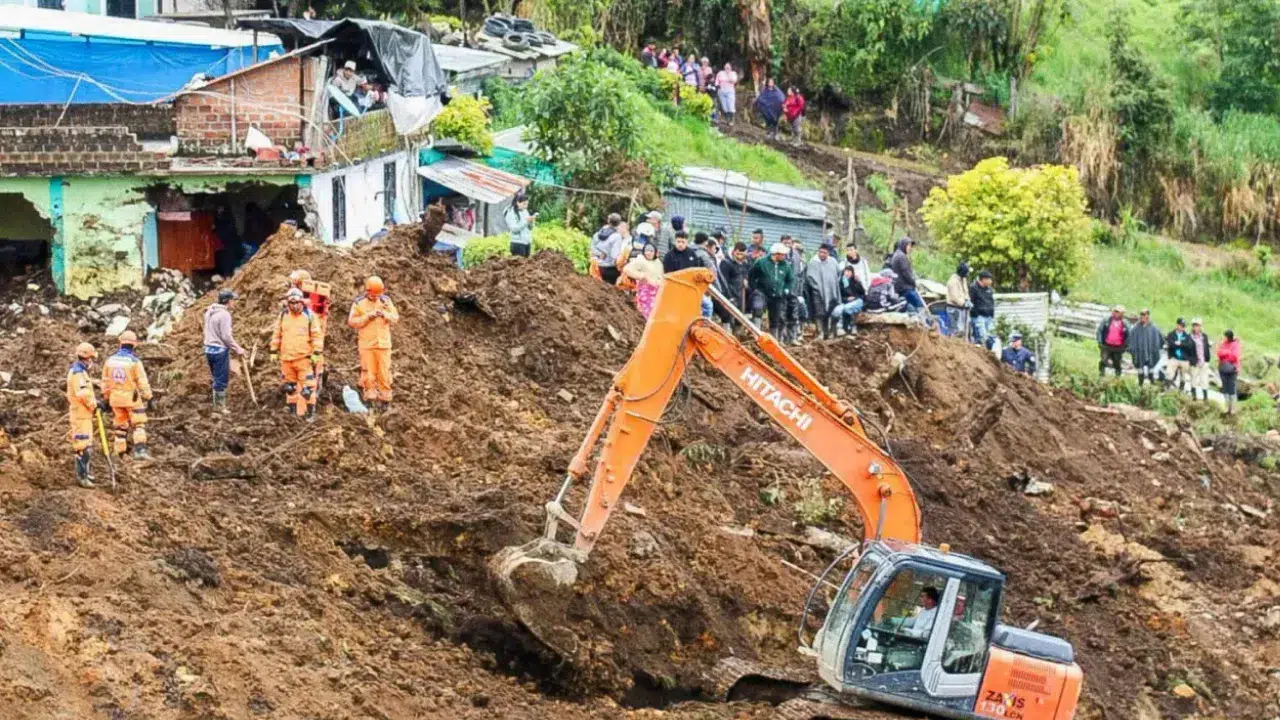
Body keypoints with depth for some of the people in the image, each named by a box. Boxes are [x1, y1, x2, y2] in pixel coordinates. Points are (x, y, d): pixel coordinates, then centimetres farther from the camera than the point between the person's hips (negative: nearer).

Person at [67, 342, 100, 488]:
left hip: (84, 414, 11)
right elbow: (83, 394, -25)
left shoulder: (80, 372, 18)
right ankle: (81, 476, -9)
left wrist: (95, 402, 12)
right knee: (83, 445, -10)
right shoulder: (78, 373, -17)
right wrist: (95, 404, -13)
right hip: (81, 415, -11)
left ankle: (86, 472, 30)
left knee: (87, 444, 19)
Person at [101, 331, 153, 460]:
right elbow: (143, 382, -12)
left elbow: (105, 382, 8)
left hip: (116, 399, 4)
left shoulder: (110, 360, 1)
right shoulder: (134, 361, -14)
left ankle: (120, 452, 17)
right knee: (139, 424, 0)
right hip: (132, 398, -4)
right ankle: (140, 449, -14)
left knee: (120, 425, 15)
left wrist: (106, 399, 18)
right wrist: (148, 397, -3)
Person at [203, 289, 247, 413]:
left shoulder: (209, 312, 11)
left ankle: (219, 405, 21)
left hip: (209, 348, 9)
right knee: (221, 380, -1)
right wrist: (237, 349, -7)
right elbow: (226, 336, -18)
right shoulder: (224, 315, -16)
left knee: (218, 378, 17)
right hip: (220, 350, -9)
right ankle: (219, 407, 4)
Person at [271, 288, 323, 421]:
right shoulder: (283, 316, 6)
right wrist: (274, 352, 12)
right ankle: (291, 410, 23)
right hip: (287, 358, 4)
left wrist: (317, 353, -10)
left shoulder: (309, 316, -4)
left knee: (307, 387, -5)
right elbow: (277, 335, 14)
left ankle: (310, 412, 2)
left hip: (304, 358, -4)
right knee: (290, 387, 13)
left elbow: (317, 335, -4)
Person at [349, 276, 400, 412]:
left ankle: (385, 398, 8)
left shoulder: (386, 301, 7)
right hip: (366, 344, -2)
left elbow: (396, 318, 6)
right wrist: (367, 317, -16)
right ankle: (371, 398, 6)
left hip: (384, 343, 2)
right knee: (369, 373, -1)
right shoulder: (359, 303, -1)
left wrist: (385, 314, -13)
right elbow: (351, 321, -6)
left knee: (384, 372, 1)